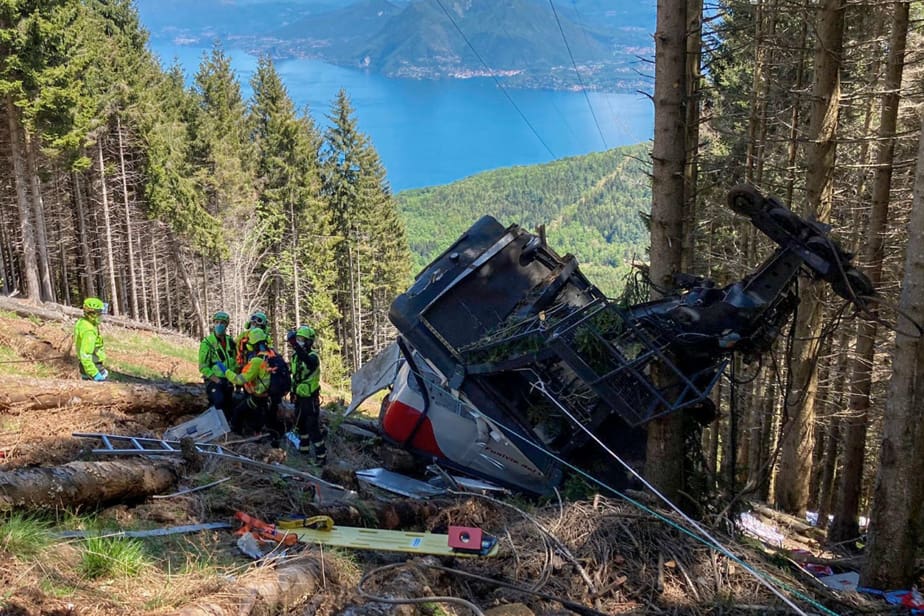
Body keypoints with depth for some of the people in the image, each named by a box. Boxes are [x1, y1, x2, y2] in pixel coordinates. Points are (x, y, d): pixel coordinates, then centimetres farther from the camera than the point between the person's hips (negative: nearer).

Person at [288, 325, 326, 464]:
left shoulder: (313, 356, -20)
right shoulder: (296, 355, 5)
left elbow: (307, 361, -46)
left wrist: (295, 344, -55)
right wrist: (292, 390, 19)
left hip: (310, 397, -8)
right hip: (299, 396, 8)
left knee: (313, 427, -9)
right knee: (300, 424, 21)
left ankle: (321, 455, -2)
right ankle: (304, 448, 38)